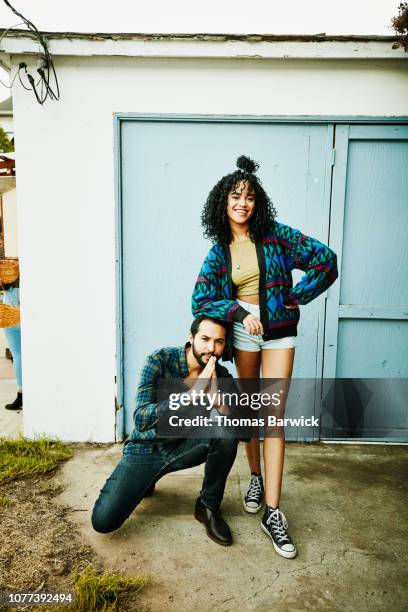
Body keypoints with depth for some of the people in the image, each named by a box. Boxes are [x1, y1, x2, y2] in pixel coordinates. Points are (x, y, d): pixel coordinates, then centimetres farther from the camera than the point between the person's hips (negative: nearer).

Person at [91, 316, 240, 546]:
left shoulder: (221, 376, -10)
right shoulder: (160, 360, -19)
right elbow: (140, 419, -26)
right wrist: (192, 393, -34)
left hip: (182, 447, 2)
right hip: (146, 448, -2)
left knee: (227, 434, -28)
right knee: (103, 521, -17)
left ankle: (208, 507, -4)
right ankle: (145, 482, 15)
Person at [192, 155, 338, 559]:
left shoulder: (275, 235, -6)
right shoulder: (218, 252, 0)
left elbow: (326, 261, -7)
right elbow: (200, 300, -6)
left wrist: (295, 297, -5)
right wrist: (240, 312, -20)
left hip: (279, 332, -2)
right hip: (243, 332, 2)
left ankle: (272, 513, 2)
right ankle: (256, 478, 36)